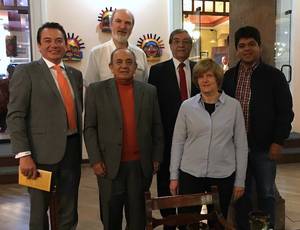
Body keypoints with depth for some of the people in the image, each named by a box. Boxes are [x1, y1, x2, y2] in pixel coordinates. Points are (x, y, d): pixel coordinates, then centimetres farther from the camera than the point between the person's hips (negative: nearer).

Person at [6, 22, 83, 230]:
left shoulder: (76, 74, 11)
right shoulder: (26, 72, -5)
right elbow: (15, 116, -11)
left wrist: (82, 143, 11)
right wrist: (24, 155, -18)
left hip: (72, 148, 5)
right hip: (43, 151, -4)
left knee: (69, 211, 17)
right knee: (39, 209, 14)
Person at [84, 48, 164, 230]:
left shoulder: (149, 91, 5)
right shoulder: (96, 90, 0)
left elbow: (157, 127, 7)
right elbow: (89, 128, -1)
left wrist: (157, 157, 4)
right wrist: (95, 159, -7)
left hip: (140, 165, 2)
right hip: (109, 164, -1)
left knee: (137, 215, 14)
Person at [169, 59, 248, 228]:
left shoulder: (233, 105, -2)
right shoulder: (187, 106, -1)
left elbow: (241, 145, 1)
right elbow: (177, 142, 2)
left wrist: (240, 180, 0)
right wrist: (174, 175, 1)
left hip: (223, 176, 0)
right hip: (190, 174, 0)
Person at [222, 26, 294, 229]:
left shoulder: (274, 75, -4)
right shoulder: (229, 76, 6)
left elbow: (285, 112, -4)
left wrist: (278, 141, -10)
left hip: (264, 146, -2)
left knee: (266, 193, 11)